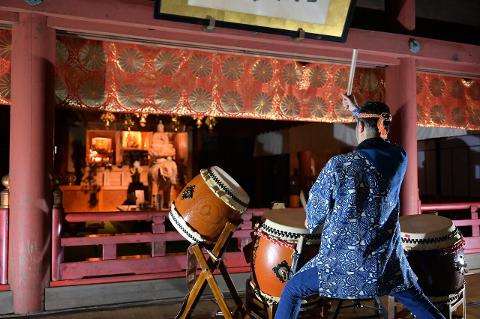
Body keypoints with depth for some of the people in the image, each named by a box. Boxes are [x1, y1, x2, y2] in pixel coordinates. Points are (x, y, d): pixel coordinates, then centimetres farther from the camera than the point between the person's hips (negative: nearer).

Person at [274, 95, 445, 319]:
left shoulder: (339, 165, -17)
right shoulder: (399, 157, -4)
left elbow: (318, 207, -5)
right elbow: (379, 137, 19)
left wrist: (311, 222, 19)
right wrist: (357, 110, 35)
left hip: (342, 261, -4)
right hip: (386, 259, 4)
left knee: (292, 291, 15)